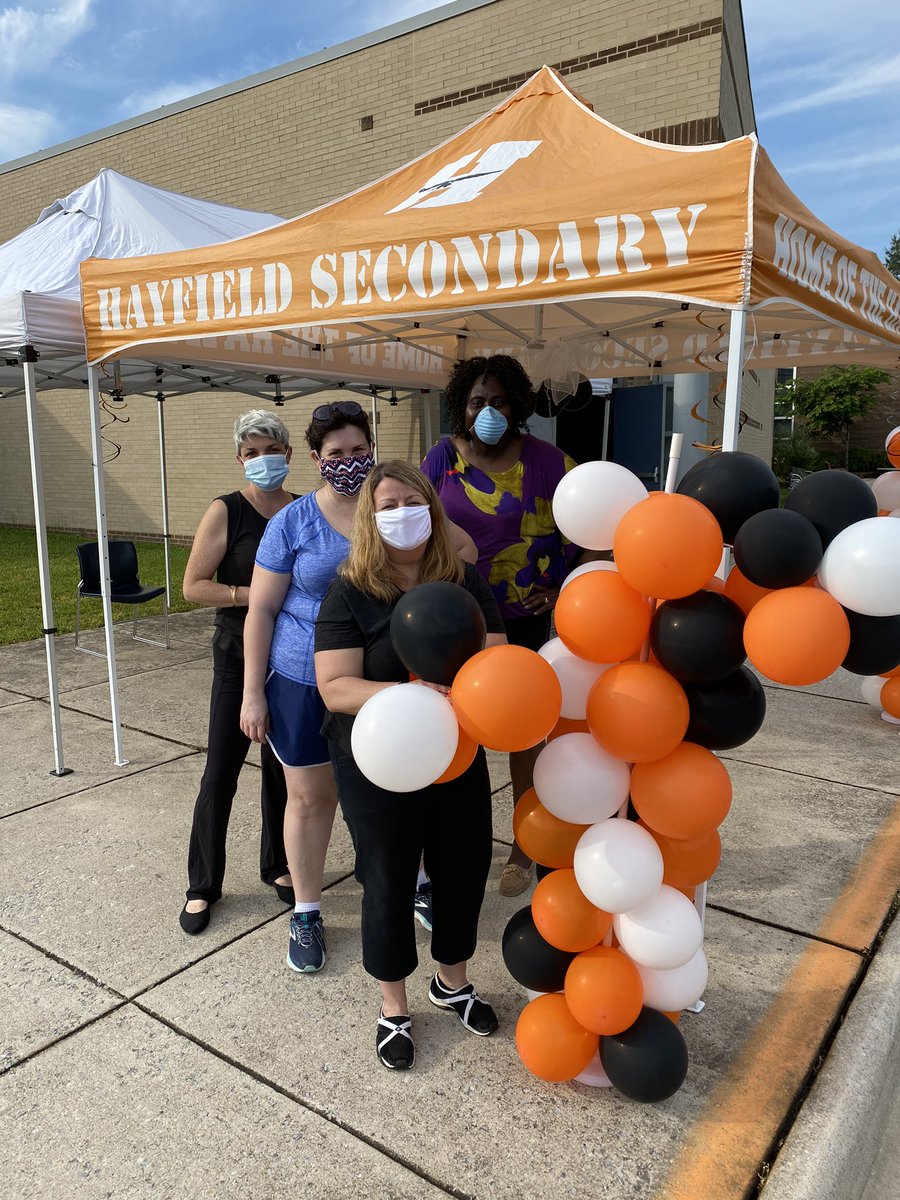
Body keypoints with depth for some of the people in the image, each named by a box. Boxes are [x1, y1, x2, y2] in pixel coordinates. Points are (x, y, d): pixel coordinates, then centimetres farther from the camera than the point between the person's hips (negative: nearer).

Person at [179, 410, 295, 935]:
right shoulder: (226, 512, -8)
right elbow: (194, 586, -10)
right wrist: (256, 595, -18)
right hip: (239, 658, -3)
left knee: (283, 767, 13)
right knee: (221, 771, 1)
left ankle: (277, 866, 32)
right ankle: (203, 885, 19)